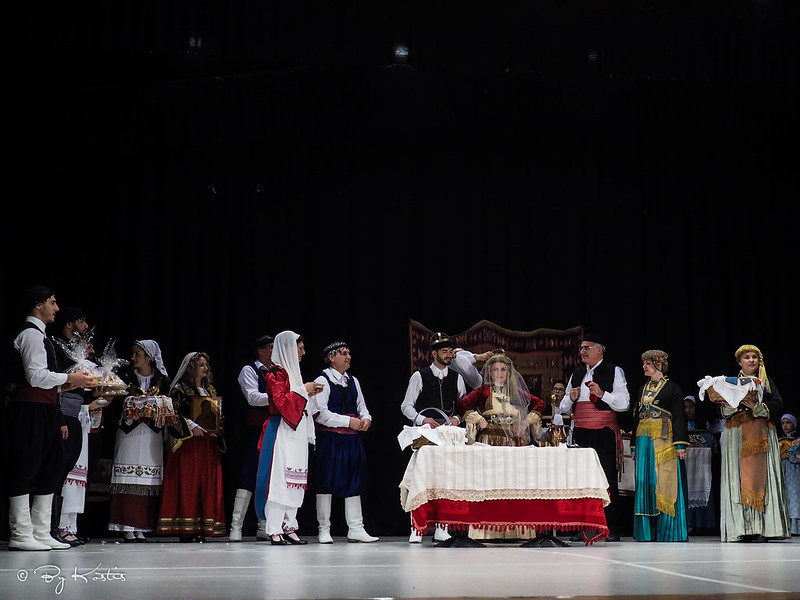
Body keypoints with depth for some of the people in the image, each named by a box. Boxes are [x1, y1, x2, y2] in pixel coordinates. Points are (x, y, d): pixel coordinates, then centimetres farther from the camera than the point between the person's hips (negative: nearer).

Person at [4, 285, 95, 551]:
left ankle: (41, 532, 15)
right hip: (30, 410, -11)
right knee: (25, 470, -6)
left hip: (43, 411, 11)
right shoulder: (31, 333, -9)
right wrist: (69, 379, -10)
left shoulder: (39, 334, 22)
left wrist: (66, 385, 12)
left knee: (51, 469, 11)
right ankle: (21, 535, -2)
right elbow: (36, 376, -19)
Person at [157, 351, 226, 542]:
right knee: (187, 483, -9)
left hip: (209, 443, 6)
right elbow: (174, 412, -9)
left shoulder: (211, 390, 20)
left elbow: (218, 414, 23)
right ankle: (185, 528, -7)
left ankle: (202, 528, 3)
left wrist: (218, 430, 6)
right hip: (187, 442, -6)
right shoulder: (180, 388, 1)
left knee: (208, 484, 1)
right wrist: (191, 427, -17)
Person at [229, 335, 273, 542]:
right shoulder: (249, 371, 0)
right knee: (248, 477, -9)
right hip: (255, 430, -7)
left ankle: (264, 527, 12)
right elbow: (253, 397, -15)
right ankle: (236, 527, -8)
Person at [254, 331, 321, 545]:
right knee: (279, 479, -10)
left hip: (297, 432, 9)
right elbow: (281, 402, -19)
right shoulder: (276, 372, -8)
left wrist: (310, 393, 12)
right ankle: (274, 530, -9)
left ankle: (289, 527, 12)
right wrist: (303, 390, -13)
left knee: (295, 479, 8)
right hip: (281, 432, -9)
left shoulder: (293, 372, 19)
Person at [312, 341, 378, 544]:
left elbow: (361, 406, 19)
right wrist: (349, 421, -17)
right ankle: (324, 530, 6)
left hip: (352, 438, 7)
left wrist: (366, 419, -4)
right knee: (327, 482, -2)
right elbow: (320, 414, -15)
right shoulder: (322, 381, -7)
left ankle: (355, 529, 12)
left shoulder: (353, 381, 15)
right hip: (329, 439, -7)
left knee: (354, 481, 7)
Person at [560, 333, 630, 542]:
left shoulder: (614, 372, 2)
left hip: (604, 433, -5)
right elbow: (564, 409, 20)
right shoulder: (576, 374, 17)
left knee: (608, 479, -5)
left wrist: (602, 393, -17)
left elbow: (624, 403, -6)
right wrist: (571, 398, -2)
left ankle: (612, 529, 0)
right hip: (580, 433, 5)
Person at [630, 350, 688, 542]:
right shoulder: (643, 389, 19)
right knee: (644, 483, 4)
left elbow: (679, 416, -6)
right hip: (643, 441, 6)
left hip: (663, 441, -6)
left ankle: (667, 532, 0)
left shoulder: (672, 388, -1)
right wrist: (634, 446, 18)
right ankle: (647, 532, 8)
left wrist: (680, 445, -14)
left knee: (664, 483, -6)